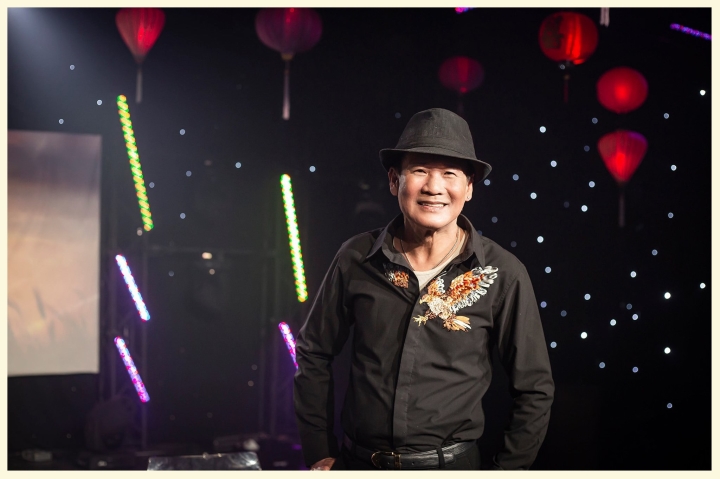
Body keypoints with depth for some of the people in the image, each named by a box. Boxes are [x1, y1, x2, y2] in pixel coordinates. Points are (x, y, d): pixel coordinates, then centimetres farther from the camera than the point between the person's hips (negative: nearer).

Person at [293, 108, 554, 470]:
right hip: (357, 463, 2)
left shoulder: (502, 274, -10)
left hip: (451, 466, -1)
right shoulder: (357, 258, -6)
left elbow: (535, 390, -2)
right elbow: (313, 353, 6)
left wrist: (505, 470, -4)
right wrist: (320, 453, 4)